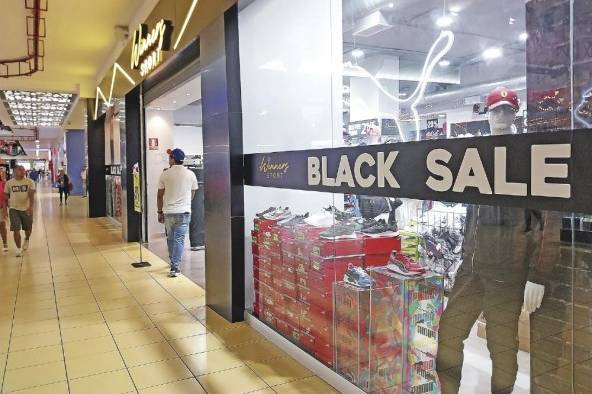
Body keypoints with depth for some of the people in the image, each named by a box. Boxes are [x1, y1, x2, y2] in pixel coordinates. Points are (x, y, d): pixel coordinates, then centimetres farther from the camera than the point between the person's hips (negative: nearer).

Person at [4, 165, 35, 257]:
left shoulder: (30, 182, -5)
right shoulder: (9, 183, 1)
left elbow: (31, 195, -15)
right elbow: (6, 196, 10)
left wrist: (31, 206, -29)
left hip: (26, 209, 0)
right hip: (14, 209, 0)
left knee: (28, 229, 13)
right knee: (16, 229, -6)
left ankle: (26, 240, 45)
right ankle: (18, 248, 7)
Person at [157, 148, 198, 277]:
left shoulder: (165, 175, -2)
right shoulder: (190, 174, -1)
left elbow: (160, 195, 2)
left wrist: (160, 212, 13)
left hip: (168, 212, 1)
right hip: (184, 212, -1)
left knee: (170, 238, 17)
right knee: (179, 239, -1)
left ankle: (173, 263, 30)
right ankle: (175, 267, -8)